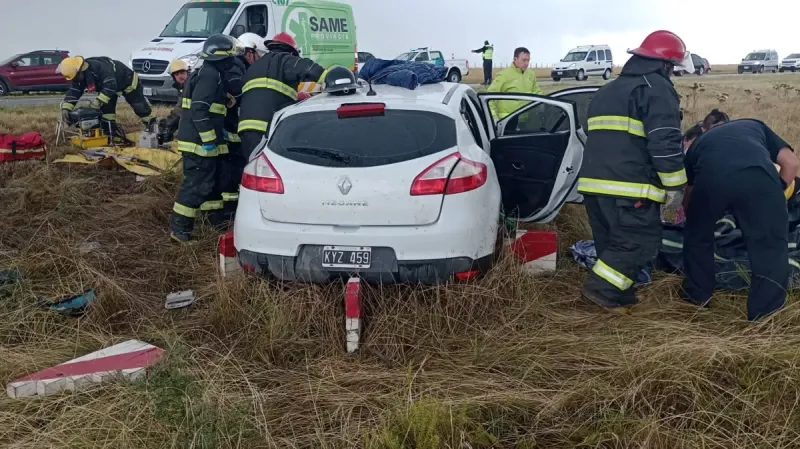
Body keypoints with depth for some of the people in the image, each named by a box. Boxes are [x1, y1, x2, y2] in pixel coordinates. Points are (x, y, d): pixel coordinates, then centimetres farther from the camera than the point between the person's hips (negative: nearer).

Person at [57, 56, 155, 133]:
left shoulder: (99, 66, -44)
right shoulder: (80, 76, -17)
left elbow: (110, 85, -49)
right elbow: (73, 92, -16)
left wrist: (98, 101, -51)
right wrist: (65, 108, -29)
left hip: (127, 80, -8)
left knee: (140, 107, 0)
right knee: (106, 108, -5)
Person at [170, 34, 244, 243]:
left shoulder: (211, 74, 18)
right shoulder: (210, 75, -15)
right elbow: (199, 109, -24)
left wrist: (216, 136, 21)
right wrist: (209, 139, -22)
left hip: (201, 140, 11)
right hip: (199, 141, -11)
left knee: (214, 181, 18)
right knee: (198, 185, -8)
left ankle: (218, 222, 29)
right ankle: (180, 229, -2)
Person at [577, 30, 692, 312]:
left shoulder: (607, 91, 26)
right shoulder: (657, 88, -3)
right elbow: (665, 143, -13)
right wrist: (675, 185, -6)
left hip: (594, 181, 9)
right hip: (629, 186, -9)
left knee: (612, 242, 16)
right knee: (641, 241, -1)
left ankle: (619, 295, 21)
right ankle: (601, 288, -4)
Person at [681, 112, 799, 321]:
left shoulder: (699, 141, 42)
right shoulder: (754, 125, 41)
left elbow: (690, 191, 49)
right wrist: (779, 192, 41)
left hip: (711, 178, 1)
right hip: (758, 175, -1)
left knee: (697, 234, 27)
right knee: (770, 243, 15)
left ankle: (697, 294, 39)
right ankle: (765, 312, 19)